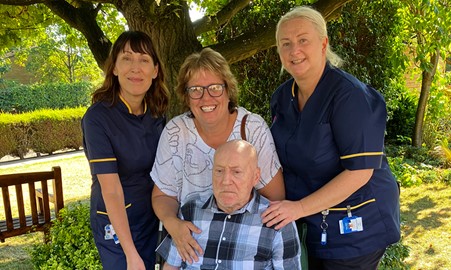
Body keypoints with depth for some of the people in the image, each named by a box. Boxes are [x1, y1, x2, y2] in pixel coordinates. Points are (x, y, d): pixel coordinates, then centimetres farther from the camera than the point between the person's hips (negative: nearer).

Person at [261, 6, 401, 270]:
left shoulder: (350, 95, -21)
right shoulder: (282, 97, 0)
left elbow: (360, 171, -24)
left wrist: (300, 207, -23)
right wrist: (282, 206, 0)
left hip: (355, 227, -6)